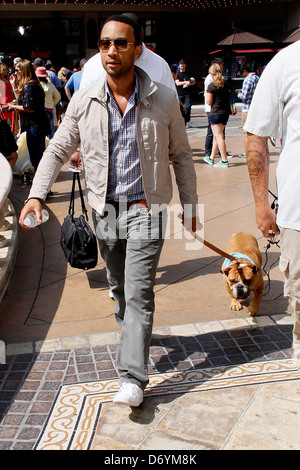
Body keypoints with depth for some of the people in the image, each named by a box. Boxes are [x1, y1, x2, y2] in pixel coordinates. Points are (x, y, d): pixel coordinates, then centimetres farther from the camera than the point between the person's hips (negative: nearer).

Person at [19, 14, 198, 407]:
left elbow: (181, 156, 4)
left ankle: (132, 377, -2)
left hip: (146, 209, -3)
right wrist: (37, 194, -6)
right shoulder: (84, 101, -2)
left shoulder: (164, 99, -5)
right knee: (118, 286, 18)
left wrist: (190, 205, 6)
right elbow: (58, 149, 6)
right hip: (105, 210, 3)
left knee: (138, 292, -8)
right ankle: (133, 333, 44)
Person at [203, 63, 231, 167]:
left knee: (219, 136, -7)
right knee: (216, 136, 16)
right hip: (225, 112, 7)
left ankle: (224, 161, -12)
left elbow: (209, 102, -10)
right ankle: (211, 158, 27)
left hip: (216, 113, -7)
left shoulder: (211, 86, -12)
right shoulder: (225, 85, 8)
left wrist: (206, 95, 8)